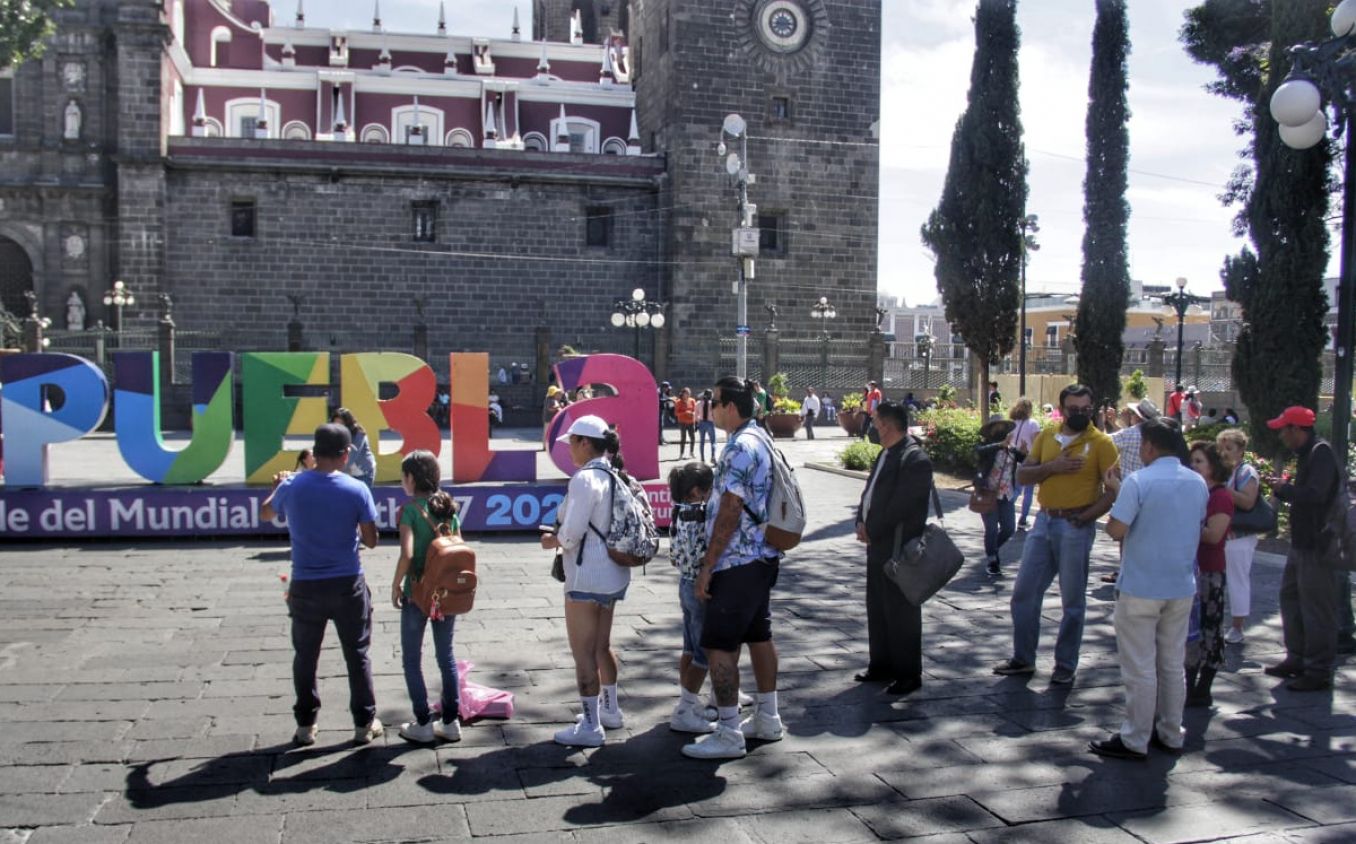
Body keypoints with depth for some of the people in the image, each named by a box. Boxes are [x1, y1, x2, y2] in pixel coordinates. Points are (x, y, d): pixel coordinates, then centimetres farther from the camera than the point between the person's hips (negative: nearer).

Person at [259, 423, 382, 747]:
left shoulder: (292, 486, -6)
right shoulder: (356, 489, -12)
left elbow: (265, 514, 16)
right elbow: (371, 540, -7)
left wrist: (277, 486, 34)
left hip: (305, 586, 2)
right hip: (347, 585, -1)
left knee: (305, 657, 16)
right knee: (357, 656, 11)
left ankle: (305, 725, 23)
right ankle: (364, 724, 18)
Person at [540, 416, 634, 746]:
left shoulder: (585, 478, -19)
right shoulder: (614, 475, 6)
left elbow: (572, 533, -22)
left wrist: (552, 541, -3)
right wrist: (563, 536, 12)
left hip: (587, 577, -9)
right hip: (612, 574, 9)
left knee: (583, 652, 1)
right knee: (601, 645, 22)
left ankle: (590, 726, 8)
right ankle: (610, 710, 34)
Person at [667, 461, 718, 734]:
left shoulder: (681, 513, 6)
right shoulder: (699, 517, -22)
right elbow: (700, 557, -26)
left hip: (686, 585, 9)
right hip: (702, 588, -9)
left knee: (691, 648, 18)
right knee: (705, 652, 0)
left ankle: (687, 703, 28)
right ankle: (685, 713, 4)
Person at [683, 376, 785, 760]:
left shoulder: (740, 447, -19)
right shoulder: (761, 439, 13)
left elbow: (729, 512, -22)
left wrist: (707, 566, -17)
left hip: (737, 561, -10)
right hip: (762, 556, 10)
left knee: (718, 644, -5)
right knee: (758, 635, 17)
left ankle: (729, 735, -1)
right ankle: (767, 720, 27)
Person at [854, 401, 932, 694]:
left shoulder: (915, 459, -17)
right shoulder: (886, 454, 12)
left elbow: (900, 506, -22)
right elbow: (870, 491, 15)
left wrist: (872, 531, -14)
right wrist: (862, 523, 0)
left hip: (899, 549, -10)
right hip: (878, 546, 10)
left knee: (900, 612, 0)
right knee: (877, 609, 17)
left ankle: (908, 674, 11)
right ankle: (881, 665, 30)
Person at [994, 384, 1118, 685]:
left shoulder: (1101, 442, -5)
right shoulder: (1046, 437, 8)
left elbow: (1115, 488, -10)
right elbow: (1022, 475, 4)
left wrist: (1086, 516, -17)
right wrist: (1052, 466, -12)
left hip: (1075, 527, -5)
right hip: (1043, 522, 5)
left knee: (1073, 601, 6)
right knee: (1023, 593, 8)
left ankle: (1066, 665, 19)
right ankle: (1023, 658, 22)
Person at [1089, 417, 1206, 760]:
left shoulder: (1138, 482, -16)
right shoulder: (1198, 483, 5)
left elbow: (1116, 530, -17)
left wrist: (1117, 492, 0)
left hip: (1141, 588, -6)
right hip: (1182, 587, 6)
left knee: (1139, 667, 1)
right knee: (1173, 664, 16)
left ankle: (1134, 741, 7)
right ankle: (1170, 734, 25)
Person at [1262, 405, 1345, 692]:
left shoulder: (1321, 453, -18)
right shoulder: (1307, 453, 13)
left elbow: (1314, 495, -29)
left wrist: (1284, 489, -14)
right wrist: (1283, 488, 4)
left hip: (1321, 545, -10)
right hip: (1303, 542, 10)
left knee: (1317, 609, -3)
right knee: (1291, 598, 17)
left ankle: (1319, 671, 5)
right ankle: (1297, 659, 28)